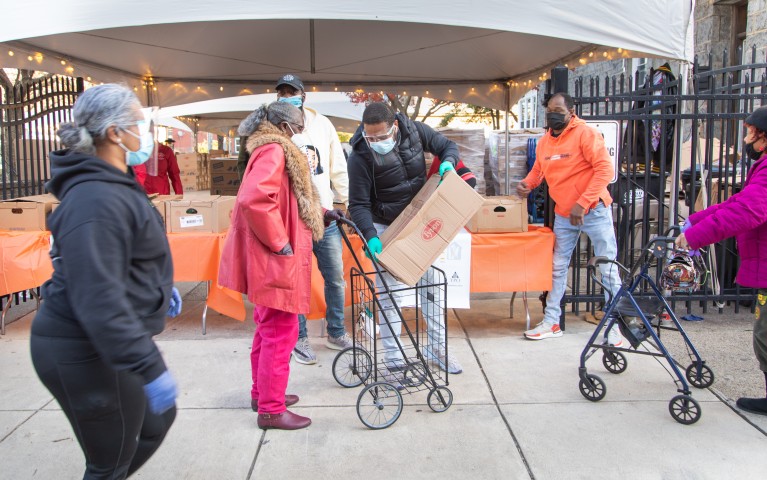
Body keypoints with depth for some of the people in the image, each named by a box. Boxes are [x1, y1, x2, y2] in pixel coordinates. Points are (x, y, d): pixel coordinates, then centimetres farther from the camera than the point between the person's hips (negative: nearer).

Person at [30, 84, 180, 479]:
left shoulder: (113, 184, 9)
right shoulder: (96, 200, -25)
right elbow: (99, 301, -32)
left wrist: (161, 286, 25)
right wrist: (150, 368, -32)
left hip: (102, 345, 10)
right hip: (87, 354, -10)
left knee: (157, 421, 22)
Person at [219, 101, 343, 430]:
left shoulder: (272, 150, 19)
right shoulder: (273, 151, -15)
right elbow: (253, 199, -31)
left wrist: (321, 214, 14)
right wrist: (279, 242, -23)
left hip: (270, 262, 11)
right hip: (274, 262, -11)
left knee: (269, 330, 20)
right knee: (280, 333, -3)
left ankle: (263, 393, 34)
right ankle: (271, 409, 8)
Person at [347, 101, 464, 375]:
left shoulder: (414, 131, -13)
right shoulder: (360, 155, -22)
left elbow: (448, 146, 1)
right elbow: (358, 204, -20)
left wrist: (448, 162, -22)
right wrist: (370, 237, -34)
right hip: (386, 229, -4)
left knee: (433, 284, 9)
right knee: (389, 293, 2)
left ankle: (437, 347, 25)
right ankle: (393, 358, 15)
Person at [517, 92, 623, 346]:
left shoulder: (586, 134, -12)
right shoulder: (544, 141, 7)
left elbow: (605, 169, -19)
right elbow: (538, 170, 20)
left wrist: (582, 203, -23)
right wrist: (527, 183, -3)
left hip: (594, 211, -6)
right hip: (563, 214, 6)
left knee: (608, 268, -1)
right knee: (557, 267, 10)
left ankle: (615, 326, 11)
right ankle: (551, 322, 20)